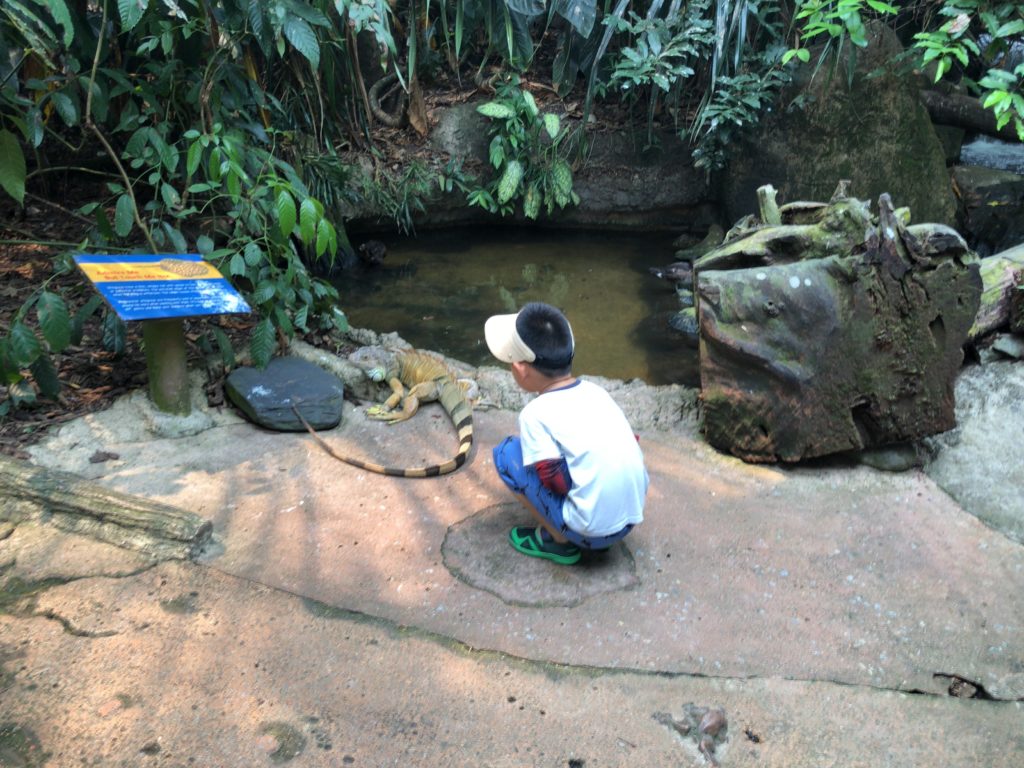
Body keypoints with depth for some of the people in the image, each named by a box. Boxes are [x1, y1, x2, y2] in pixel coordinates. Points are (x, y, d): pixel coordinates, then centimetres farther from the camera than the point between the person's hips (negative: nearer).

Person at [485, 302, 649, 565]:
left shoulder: (535, 413, -12)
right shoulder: (596, 390, 7)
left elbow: (557, 482, -15)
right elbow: (630, 444, 12)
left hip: (591, 531, -7)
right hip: (632, 517, 7)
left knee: (507, 453, 2)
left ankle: (557, 540, 5)